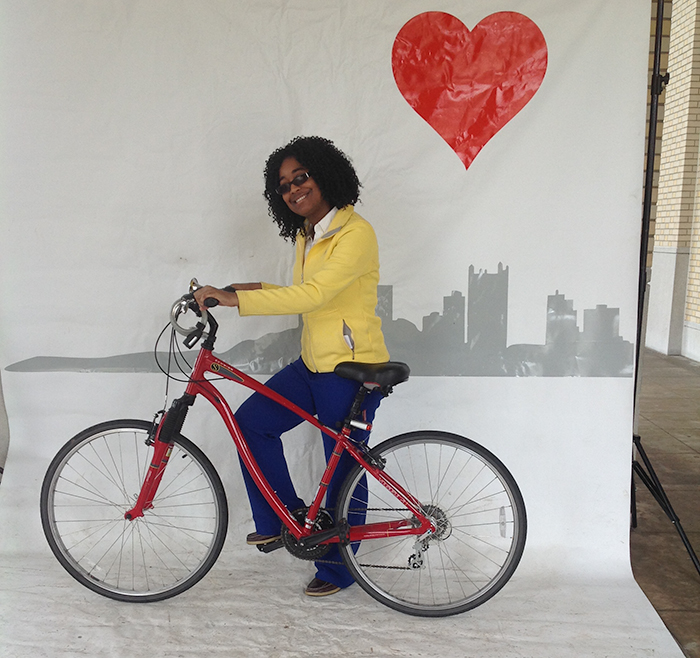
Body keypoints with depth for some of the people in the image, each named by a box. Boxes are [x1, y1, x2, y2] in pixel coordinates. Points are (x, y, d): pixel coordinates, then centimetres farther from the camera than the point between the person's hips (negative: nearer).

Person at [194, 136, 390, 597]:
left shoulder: (355, 234, -18)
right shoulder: (305, 234, 10)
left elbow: (312, 295, -29)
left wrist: (234, 298, -29)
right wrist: (248, 290, 3)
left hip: (353, 371, -8)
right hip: (313, 363, 9)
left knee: (344, 470, 4)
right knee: (252, 420, 0)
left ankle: (337, 568, 25)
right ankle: (284, 519, 18)